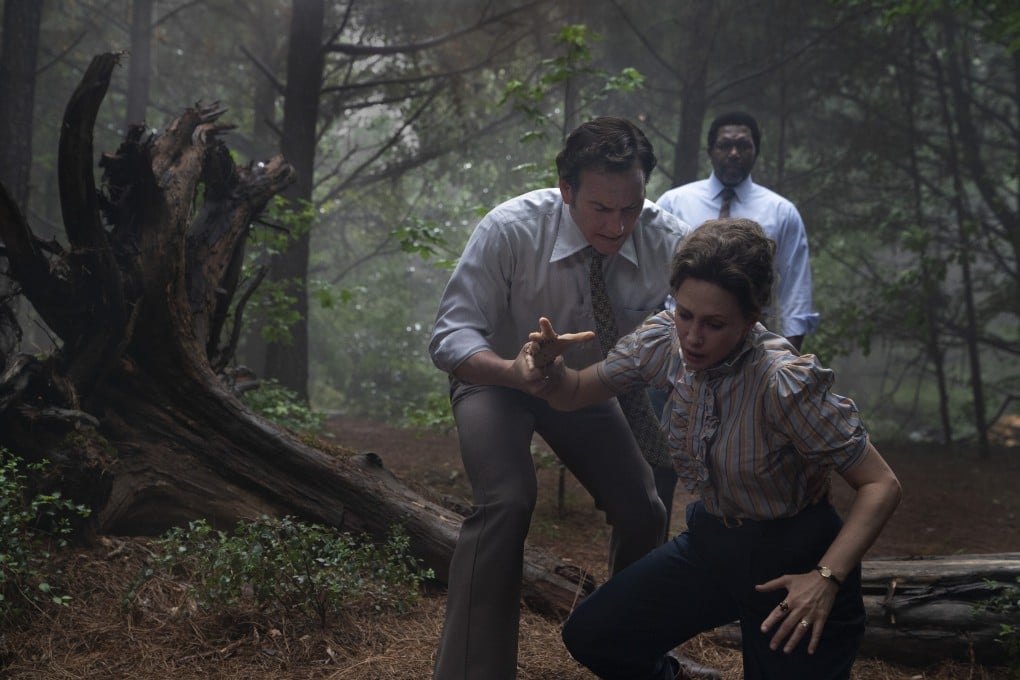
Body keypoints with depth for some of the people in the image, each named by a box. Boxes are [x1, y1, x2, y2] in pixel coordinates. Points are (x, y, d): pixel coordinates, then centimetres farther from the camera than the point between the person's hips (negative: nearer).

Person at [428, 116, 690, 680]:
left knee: (643, 515, 2)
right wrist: (516, 372, -52)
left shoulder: (669, 242, -26)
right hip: (498, 379, -4)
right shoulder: (509, 230, -33)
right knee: (506, 501, -28)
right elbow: (449, 337, -32)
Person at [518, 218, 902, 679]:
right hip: (713, 541, 5)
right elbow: (576, 393, 1)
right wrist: (547, 368, -23)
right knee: (589, 637, -3)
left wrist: (827, 578, -35)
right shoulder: (664, 341, -13)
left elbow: (881, 485, -24)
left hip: (791, 561, -5)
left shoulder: (783, 382, -30)